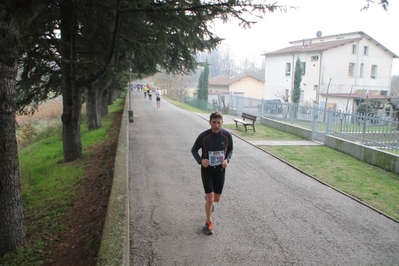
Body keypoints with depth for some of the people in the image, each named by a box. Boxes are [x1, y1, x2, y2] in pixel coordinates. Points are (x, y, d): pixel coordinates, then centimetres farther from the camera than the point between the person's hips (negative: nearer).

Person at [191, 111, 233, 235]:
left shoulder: (227, 135, -12)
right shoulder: (203, 136, -18)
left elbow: (230, 149, 6)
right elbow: (194, 150, -4)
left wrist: (227, 159, -14)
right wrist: (200, 160, -22)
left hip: (220, 170, 3)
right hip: (207, 170, -2)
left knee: (216, 198, 13)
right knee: (210, 198, -6)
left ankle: (208, 201, 52)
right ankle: (208, 223, 18)